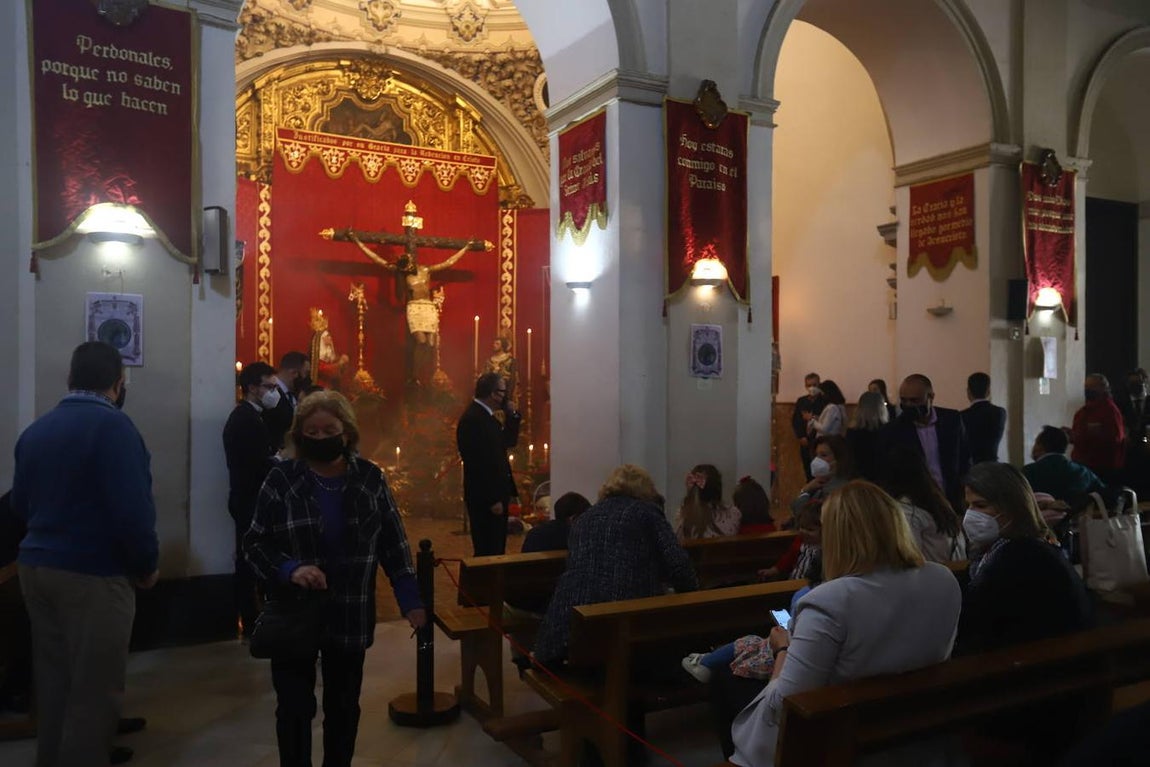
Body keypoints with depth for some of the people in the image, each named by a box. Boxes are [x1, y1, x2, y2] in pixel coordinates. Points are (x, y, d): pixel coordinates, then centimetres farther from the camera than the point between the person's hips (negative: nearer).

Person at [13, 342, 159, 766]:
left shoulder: (35, 429, 8)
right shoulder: (112, 424, -16)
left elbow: (20, 504, 14)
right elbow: (132, 508, -22)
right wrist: (147, 565, -8)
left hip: (35, 567, 8)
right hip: (92, 574, -8)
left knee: (53, 683, 18)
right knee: (94, 692, 1)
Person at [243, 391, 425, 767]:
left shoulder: (371, 478, -3)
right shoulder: (281, 478, -7)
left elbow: (393, 545, 0)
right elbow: (254, 543, -5)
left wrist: (410, 600, -7)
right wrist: (289, 569, -24)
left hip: (350, 617, 1)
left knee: (344, 705, 15)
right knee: (294, 707, 7)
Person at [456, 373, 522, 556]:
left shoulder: (484, 416, 11)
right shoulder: (473, 419, -20)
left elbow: (509, 441, 19)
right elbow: (480, 464, -23)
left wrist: (512, 415, 5)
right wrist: (493, 499, -22)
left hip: (495, 493, 10)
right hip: (485, 498, -10)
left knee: (496, 549, 16)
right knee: (488, 551, -4)